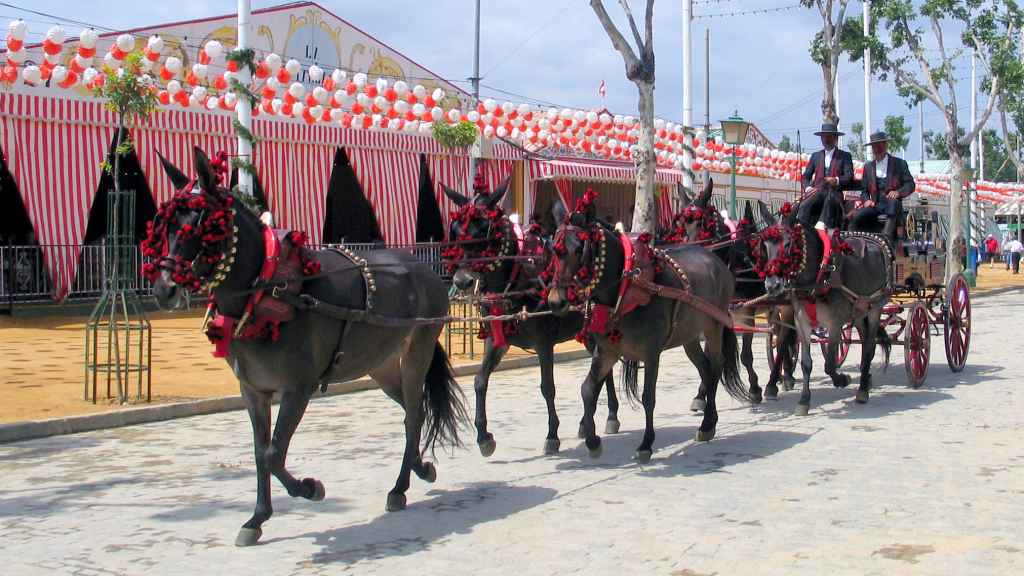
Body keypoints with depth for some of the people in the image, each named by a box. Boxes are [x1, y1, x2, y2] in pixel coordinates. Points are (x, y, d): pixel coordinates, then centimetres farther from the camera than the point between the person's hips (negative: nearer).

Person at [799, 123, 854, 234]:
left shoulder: (845, 156, 18)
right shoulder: (815, 156, 27)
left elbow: (849, 177, 4)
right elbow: (805, 177, 21)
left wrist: (836, 180, -19)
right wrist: (808, 187, -3)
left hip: (834, 192, -3)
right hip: (817, 191, 3)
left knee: (830, 197, -41)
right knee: (805, 205, -33)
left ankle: (821, 225, -57)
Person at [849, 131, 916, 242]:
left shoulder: (899, 163, 11)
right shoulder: (868, 166, 20)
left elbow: (910, 184, 4)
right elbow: (864, 190, 19)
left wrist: (898, 192, -18)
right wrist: (866, 200, -5)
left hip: (892, 206, -3)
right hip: (875, 207, 3)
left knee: (893, 202, -39)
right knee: (857, 216, -27)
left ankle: (887, 235, -51)